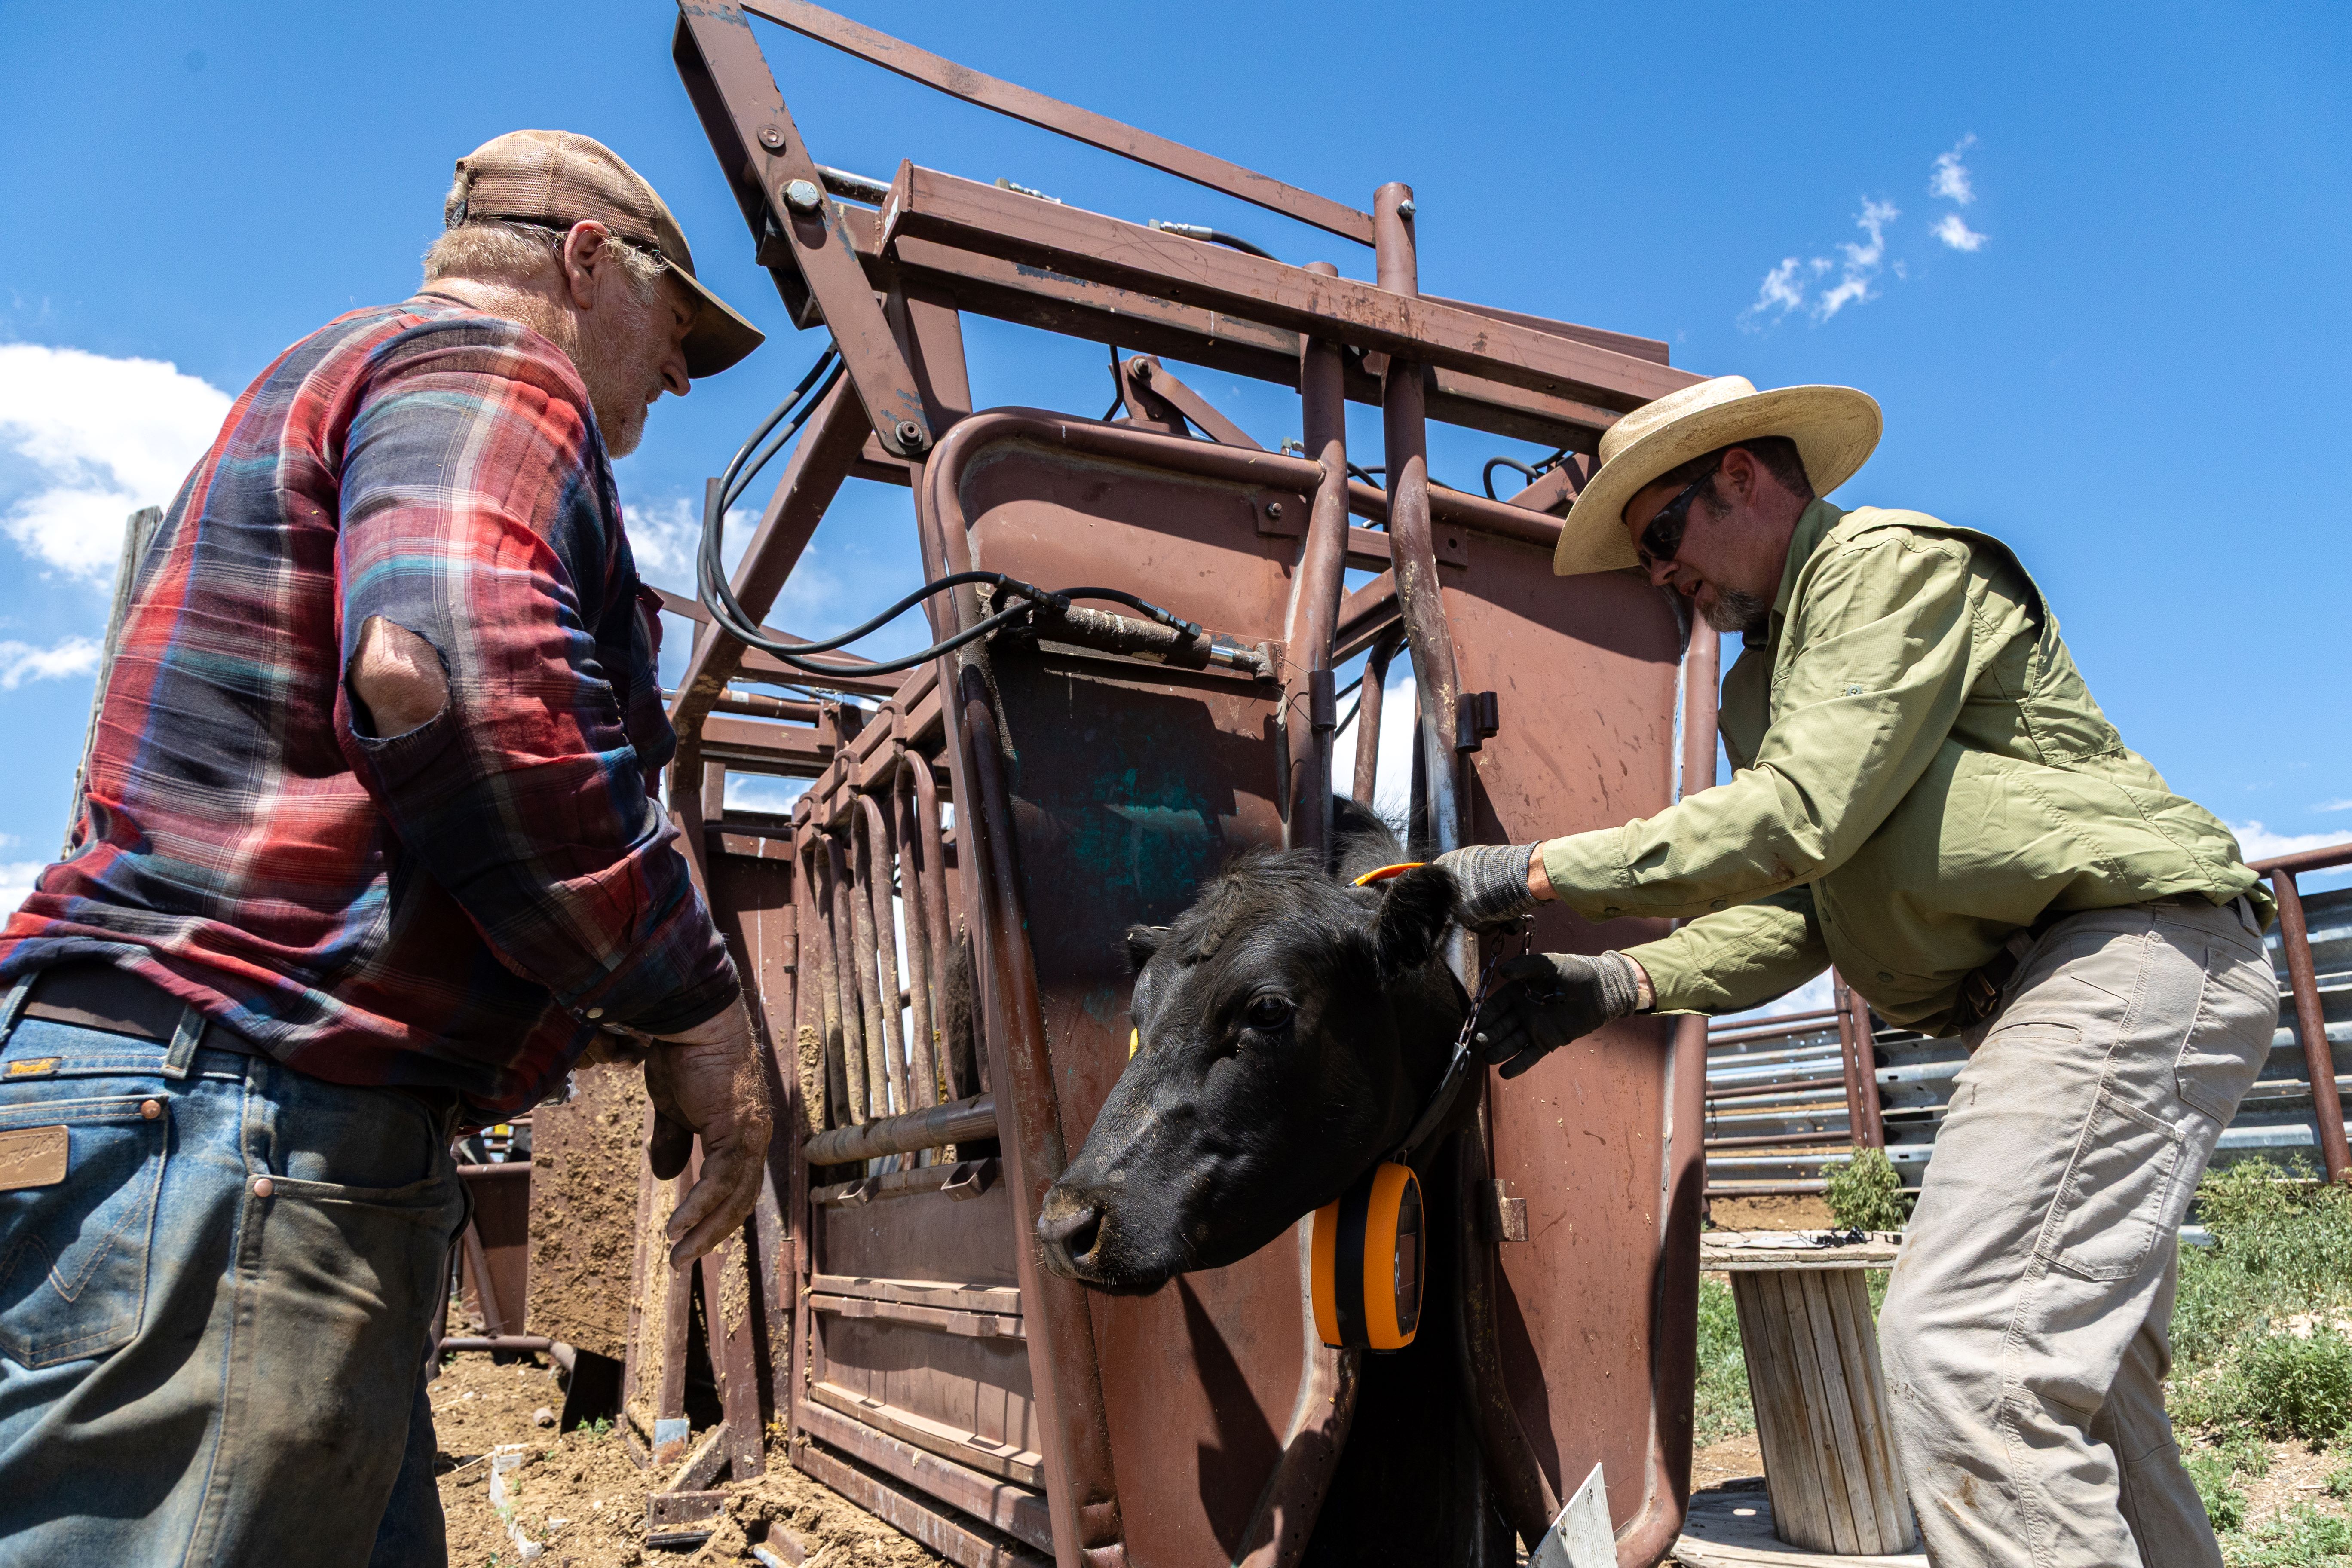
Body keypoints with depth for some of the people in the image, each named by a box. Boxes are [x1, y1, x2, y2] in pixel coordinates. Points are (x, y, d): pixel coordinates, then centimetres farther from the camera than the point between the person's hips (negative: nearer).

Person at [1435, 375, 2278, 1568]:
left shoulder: (1889, 560, -7)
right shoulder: (1779, 668, 21)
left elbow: (1799, 814, -22)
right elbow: (1800, 912, 12)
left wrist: (1536, 874, -21)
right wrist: (1616, 986, -2)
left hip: (2132, 949, -10)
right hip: (2046, 984, 10)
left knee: (1965, 1348, -18)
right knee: (2078, 1378, 13)